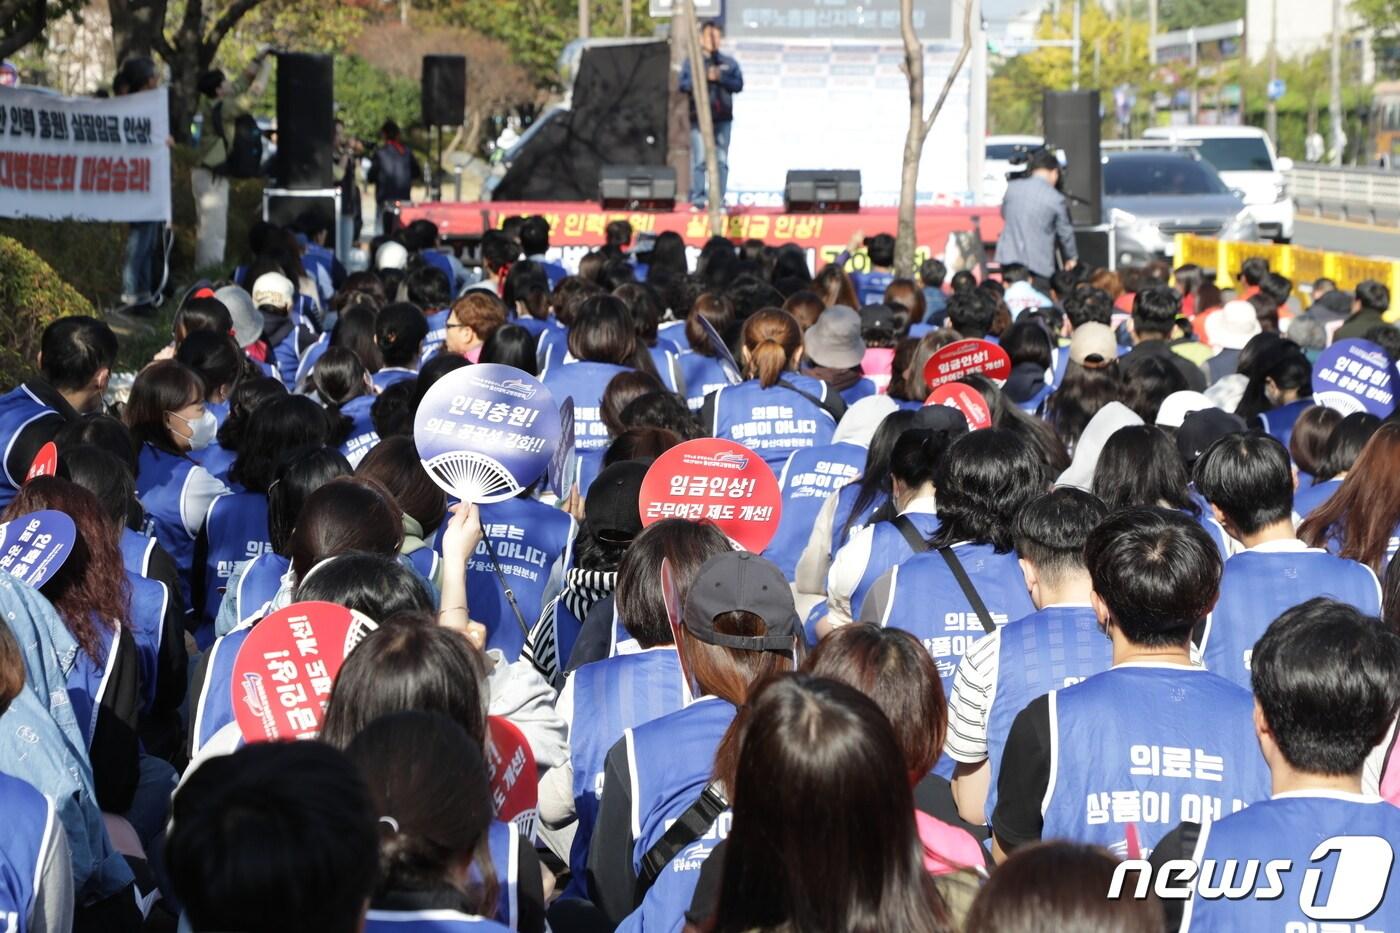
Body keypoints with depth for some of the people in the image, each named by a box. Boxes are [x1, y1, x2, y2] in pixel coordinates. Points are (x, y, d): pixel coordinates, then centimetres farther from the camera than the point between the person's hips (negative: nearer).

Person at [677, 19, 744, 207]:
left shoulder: (729, 63, 14)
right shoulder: (692, 62, 9)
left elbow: (738, 84, 3)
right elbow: (682, 85, -2)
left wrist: (720, 78, -12)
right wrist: (704, 78, -14)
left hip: (723, 119, 2)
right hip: (699, 117, -2)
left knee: (721, 161, 0)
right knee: (699, 160, -7)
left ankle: (719, 199, 3)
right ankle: (697, 199, -5)